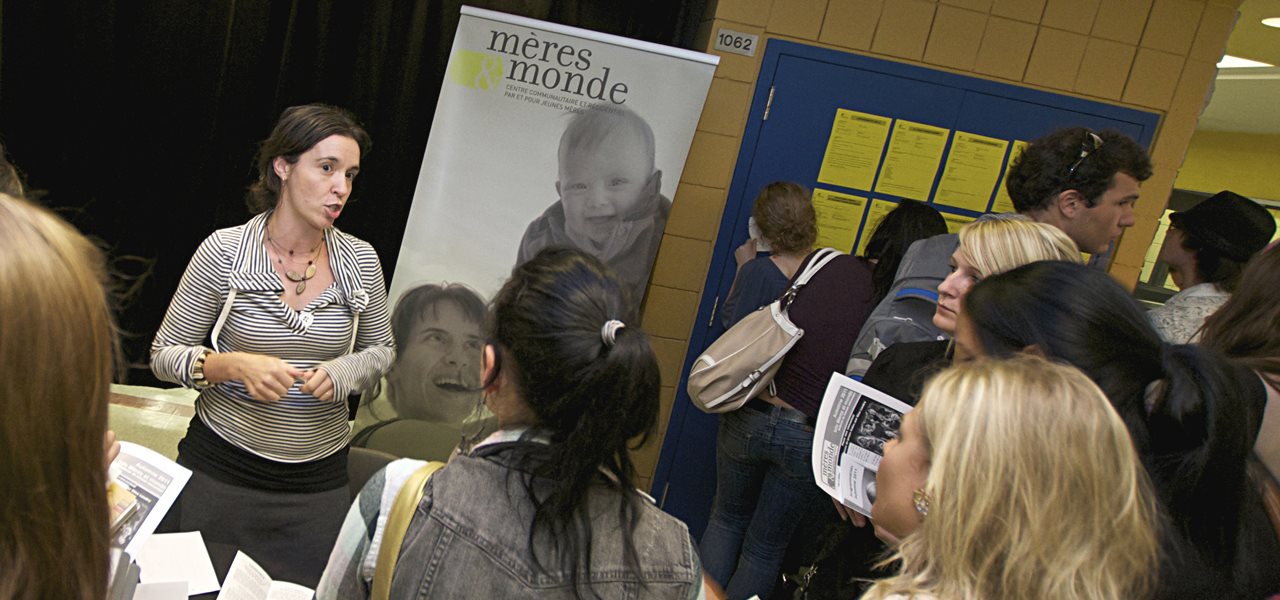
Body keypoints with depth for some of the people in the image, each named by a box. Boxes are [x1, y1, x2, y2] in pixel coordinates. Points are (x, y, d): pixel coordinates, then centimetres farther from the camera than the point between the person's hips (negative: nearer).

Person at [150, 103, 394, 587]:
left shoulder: (361, 261, -3)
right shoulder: (223, 252, -10)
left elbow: (382, 351, 9)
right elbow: (164, 355, -2)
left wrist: (341, 374, -12)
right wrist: (234, 365, -21)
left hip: (320, 481, 2)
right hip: (220, 471, -2)